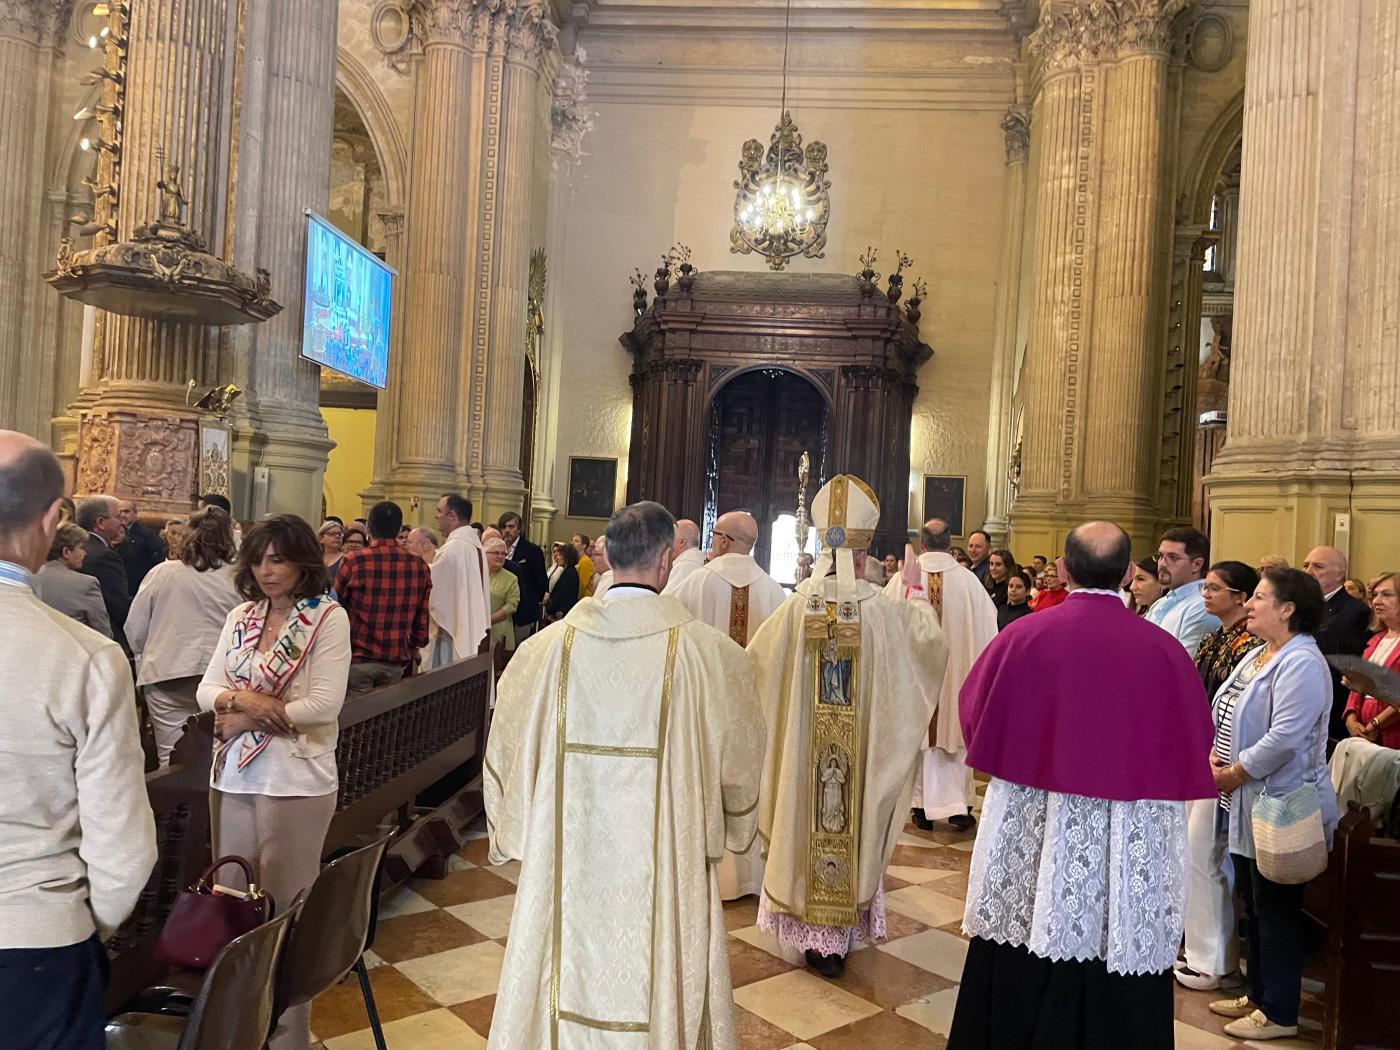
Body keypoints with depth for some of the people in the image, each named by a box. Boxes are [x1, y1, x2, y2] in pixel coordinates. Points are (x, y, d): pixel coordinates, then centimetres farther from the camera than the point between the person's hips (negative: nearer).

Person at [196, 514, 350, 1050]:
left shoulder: (328, 617, -8)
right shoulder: (240, 616, 9)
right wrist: (243, 698, -16)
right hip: (233, 776, 5)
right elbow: (207, 689, 5)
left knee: (285, 904, 6)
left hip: (295, 780, -5)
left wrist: (245, 719, -10)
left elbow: (324, 704, -15)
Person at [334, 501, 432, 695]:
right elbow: (423, 618, 4)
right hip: (396, 663, 3)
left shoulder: (353, 561, -10)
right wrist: (415, 647, 21)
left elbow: (336, 608, 4)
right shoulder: (420, 566, -2)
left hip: (357, 659, -3)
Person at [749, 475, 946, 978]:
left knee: (807, 827, 15)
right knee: (854, 832, 13)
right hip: (863, 750, -1)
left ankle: (812, 936, 26)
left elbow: (753, 660, 3)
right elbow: (932, 639, 4)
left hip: (802, 753, 1)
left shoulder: (797, 607, -10)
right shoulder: (884, 611, -13)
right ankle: (841, 938, 24)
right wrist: (917, 593, 21)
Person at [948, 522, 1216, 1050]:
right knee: (1116, 1003, 14)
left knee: (1019, 991, 15)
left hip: (1029, 841, 0)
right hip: (1131, 848, 0)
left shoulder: (1021, 637, -10)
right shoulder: (1164, 651, -10)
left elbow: (976, 720, 3)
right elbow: (1192, 748, 2)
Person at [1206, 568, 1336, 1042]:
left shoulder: (1301, 663, -19)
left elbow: (1284, 738, -26)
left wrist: (1234, 773, -17)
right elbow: (1229, 714, 16)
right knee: (1253, 905, 18)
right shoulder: (1257, 655, 12)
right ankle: (1258, 995, 31)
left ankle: (1279, 1013, 16)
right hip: (1249, 804, 10)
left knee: (1275, 911, 2)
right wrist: (1215, 754, -2)